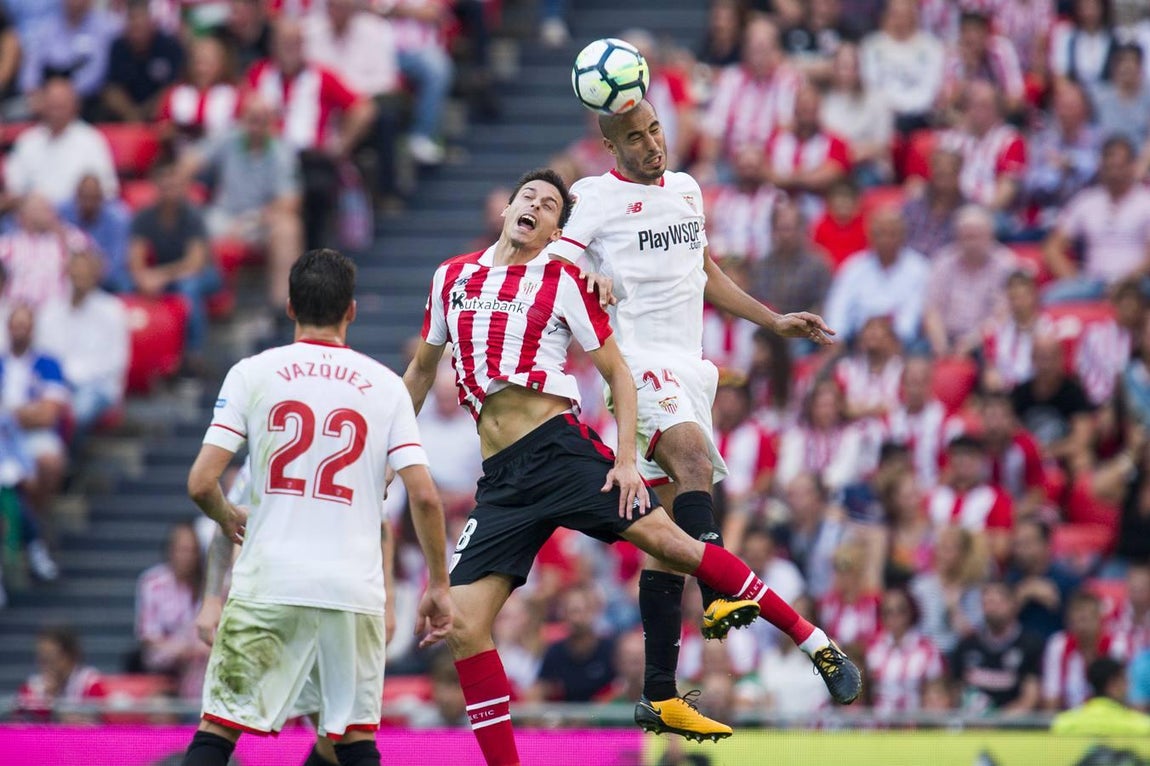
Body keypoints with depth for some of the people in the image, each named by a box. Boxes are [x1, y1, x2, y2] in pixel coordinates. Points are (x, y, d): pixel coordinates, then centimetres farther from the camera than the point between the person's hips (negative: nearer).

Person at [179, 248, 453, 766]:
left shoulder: (252, 374, 3)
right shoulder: (384, 385, 6)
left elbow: (201, 484, -3)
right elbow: (424, 496, 0)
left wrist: (229, 519, 19)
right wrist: (438, 586, 10)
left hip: (268, 584, -1)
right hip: (354, 588, 1)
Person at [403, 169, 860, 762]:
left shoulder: (563, 281, 3)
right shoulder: (453, 277, 14)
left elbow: (618, 371, 6)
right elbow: (422, 369, 27)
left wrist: (626, 459, -7)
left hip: (559, 446, -4)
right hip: (501, 479, 4)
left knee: (664, 537, -19)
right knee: (462, 624, -9)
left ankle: (814, 643, -13)